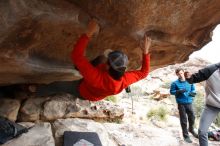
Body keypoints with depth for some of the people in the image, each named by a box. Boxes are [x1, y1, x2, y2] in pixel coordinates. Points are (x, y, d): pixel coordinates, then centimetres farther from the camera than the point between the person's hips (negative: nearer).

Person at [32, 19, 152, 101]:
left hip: (83, 91, -4)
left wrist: (88, 33, -52)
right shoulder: (124, 81, -38)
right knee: (100, 57, 2)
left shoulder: (97, 78, -53)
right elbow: (143, 72, -19)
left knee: (56, 86, 10)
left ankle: (37, 92, 40)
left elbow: (76, 56, -52)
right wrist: (145, 52, -25)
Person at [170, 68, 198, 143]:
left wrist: (193, 93, -13)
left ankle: (191, 129, 44)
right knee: (183, 120, 3)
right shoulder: (175, 83, -5)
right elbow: (171, 91, -3)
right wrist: (179, 91, -19)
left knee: (192, 117, 15)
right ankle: (186, 135, 17)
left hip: (189, 103, 3)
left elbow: (193, 90, 10)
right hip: (181, 104, -3)